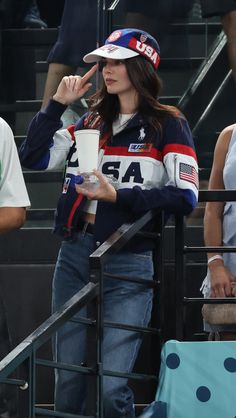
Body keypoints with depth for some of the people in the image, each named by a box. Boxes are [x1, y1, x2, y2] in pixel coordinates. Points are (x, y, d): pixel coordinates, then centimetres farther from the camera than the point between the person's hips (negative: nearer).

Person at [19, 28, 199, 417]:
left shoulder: (167, 125, -1)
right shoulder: (91, 122, 16)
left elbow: (185, 197, -12)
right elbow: (33, 157, 10)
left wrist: (117, 196, -18)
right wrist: (57, 104, 3)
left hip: (128, 263, -5)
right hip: (74, 256, 5)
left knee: (111, 387, -12)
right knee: (67, 382, 7)